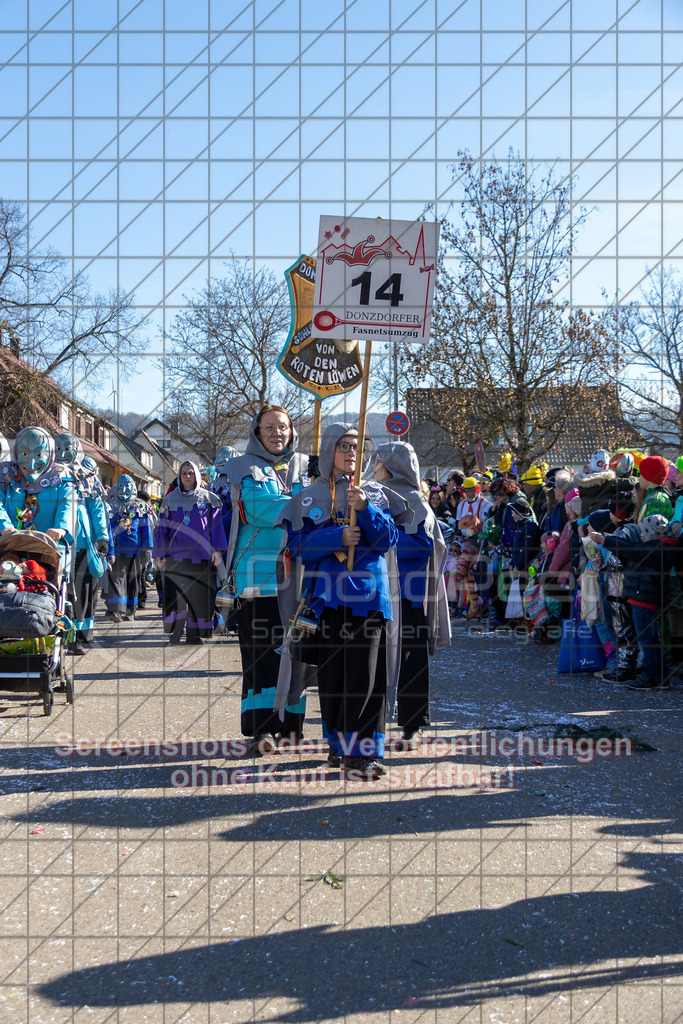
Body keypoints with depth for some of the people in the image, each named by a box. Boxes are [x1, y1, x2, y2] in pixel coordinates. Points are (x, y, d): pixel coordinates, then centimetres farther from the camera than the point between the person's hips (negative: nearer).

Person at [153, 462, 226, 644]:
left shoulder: (208, 498, 8)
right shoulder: (170, 499, 10)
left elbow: (216, 524, 5)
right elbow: (162, 527, 12)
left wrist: (217, 550, -4)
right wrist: (158, 554, 7)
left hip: (201, 554, 0)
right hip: (176, 553, 0)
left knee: (199, 593, 0)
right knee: (176, 592, -9)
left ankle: (194, 633, 7)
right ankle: (176, 631, -1)